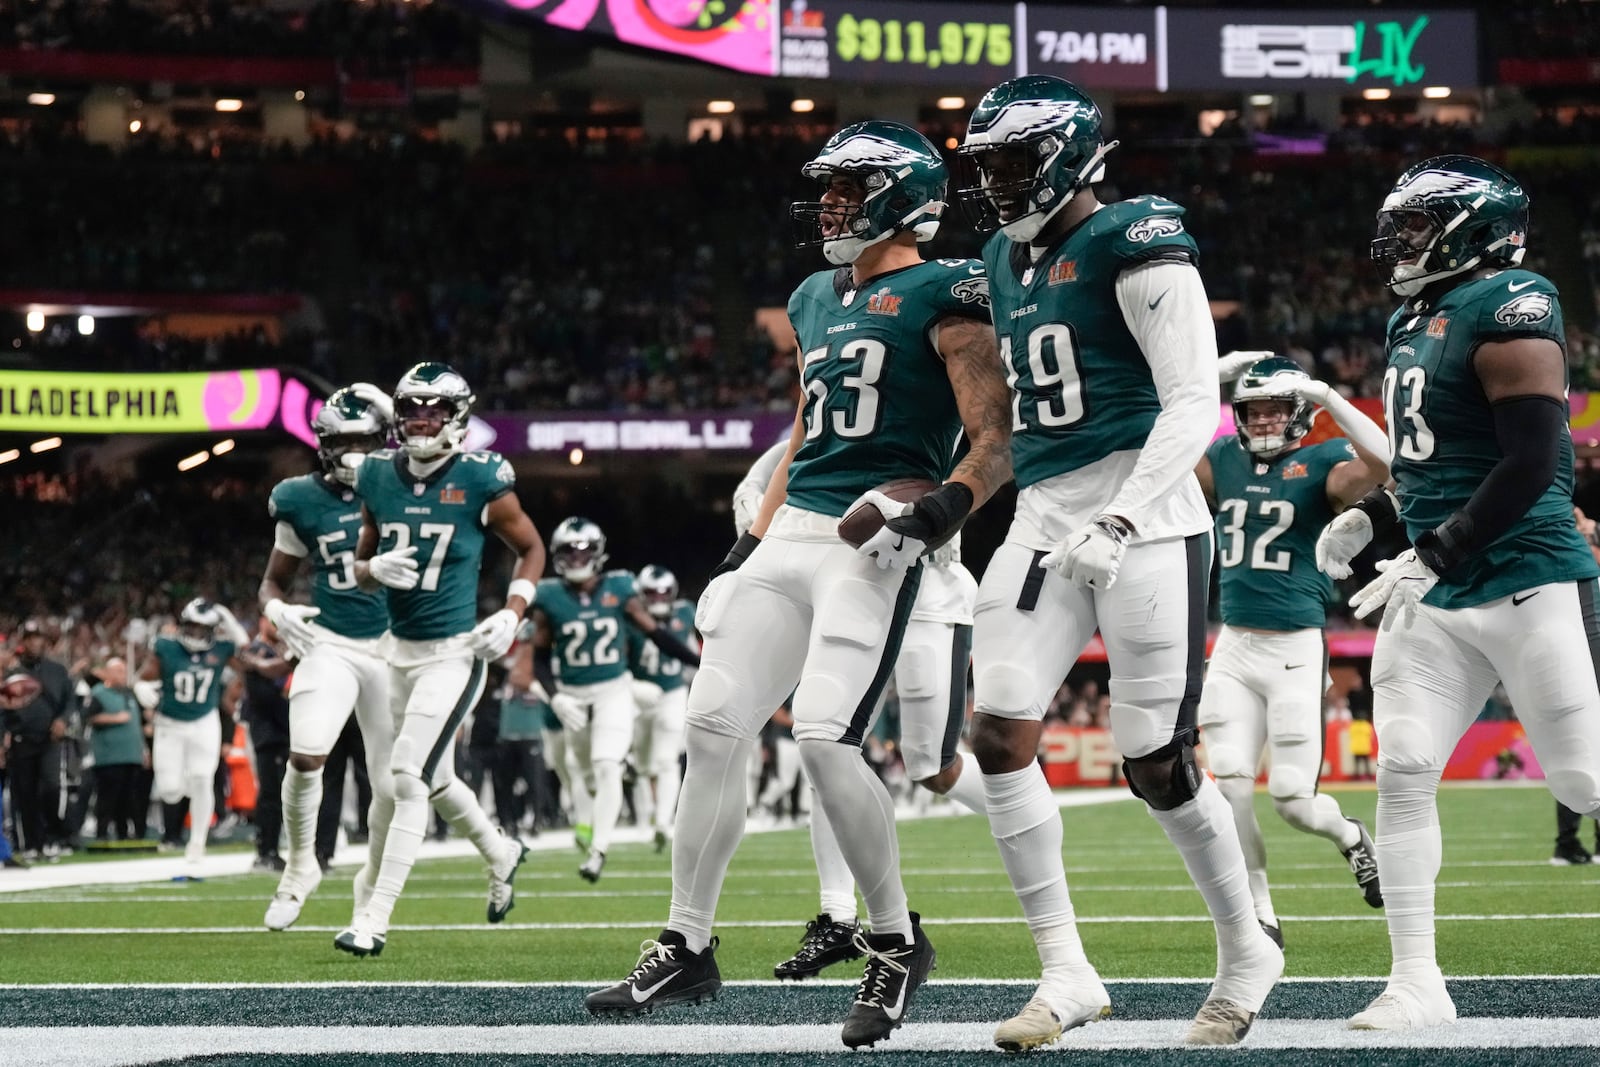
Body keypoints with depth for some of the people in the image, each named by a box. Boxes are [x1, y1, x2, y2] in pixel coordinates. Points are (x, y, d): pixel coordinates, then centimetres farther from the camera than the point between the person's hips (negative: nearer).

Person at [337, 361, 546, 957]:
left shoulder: (480, 480, -11)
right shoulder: (379, 478, 1)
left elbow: (531, 550, 3)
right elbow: (360, 566, 11)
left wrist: (512, 613, -11)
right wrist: (375, 568, -12)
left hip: (454, 652, -6)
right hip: (400, 649, 6)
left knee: (409, 777, -13)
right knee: (435, 778, 18)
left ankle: (374, 919, -10)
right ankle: (501, 855, 46)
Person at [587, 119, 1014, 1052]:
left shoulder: (943, 295, -4)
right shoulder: (817, 300, 19)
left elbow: (999, 438, -10)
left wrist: (951, 502, -27)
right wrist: (753, 542, 21)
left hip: (875, 541, -8)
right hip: (792, 534, 8)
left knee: (825, 737, -19)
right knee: (716, 725, 2)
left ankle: (899, 943, 0)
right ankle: (688, 947, 13)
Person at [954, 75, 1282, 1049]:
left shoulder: (1135, 248, -9)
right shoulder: (1007, 262, 15)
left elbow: (1193, 407, -14)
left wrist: (1120, 520, -24)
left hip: (1144, 522, -7)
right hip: (1044, 525, 7)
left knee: (1157, 767, -4)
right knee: (998, 736, -8)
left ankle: (1248, 951, 19)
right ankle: (1067, 973, -1)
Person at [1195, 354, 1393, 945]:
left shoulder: (1320, 464, -4)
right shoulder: (1223, 462, 9)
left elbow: (1380, 461, -22)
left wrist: (1329, 397, -24)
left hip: (1296, 651, -4)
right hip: (1234, 649, 4)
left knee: (1292, 798, -4)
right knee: (1230, 789, -4)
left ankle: (1350, 835, 30)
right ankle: (1261, 917, 9)